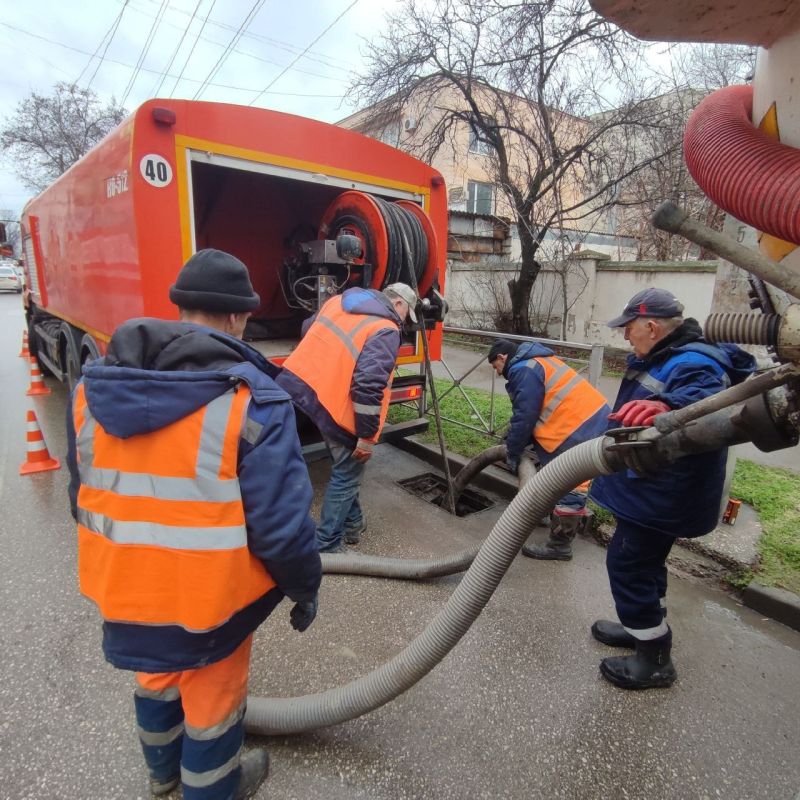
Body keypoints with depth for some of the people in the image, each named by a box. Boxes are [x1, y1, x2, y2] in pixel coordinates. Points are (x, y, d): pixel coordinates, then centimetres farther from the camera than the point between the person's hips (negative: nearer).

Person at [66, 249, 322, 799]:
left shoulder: (94, 387, -3)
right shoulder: (252, 399, -24)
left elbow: (83, 495, 8)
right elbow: (282, 521, -22)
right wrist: (305, 586, -3)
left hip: (123, 587, 7)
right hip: (207, 595, -6)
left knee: (157, 677, 32)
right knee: (213, 700, 22)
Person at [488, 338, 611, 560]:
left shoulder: (523, 370, -12)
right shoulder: (536, 362, 20)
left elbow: (524, 417, -12)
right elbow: (541, 410, 24)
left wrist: (513, 454, 1)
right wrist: (516, 444, 23)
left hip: (580, 428, -11)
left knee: (568, 487, -3)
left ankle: (559, 545, 5)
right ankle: (576, 516, 45)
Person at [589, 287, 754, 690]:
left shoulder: (693, 364, -25)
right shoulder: (665, 357, 8)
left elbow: (704, 399, -48)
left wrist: (667, 407, -65)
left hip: (661, 495, -11)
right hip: (654, 489, 11)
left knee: (627, 563, -1)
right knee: (644, 560, 23)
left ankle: (655, 660, 16)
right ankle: (646, 628, 42)